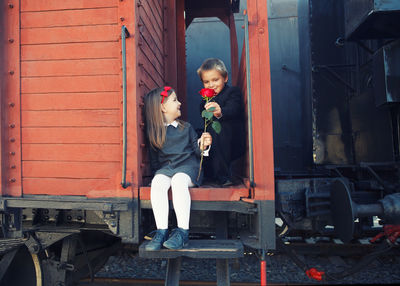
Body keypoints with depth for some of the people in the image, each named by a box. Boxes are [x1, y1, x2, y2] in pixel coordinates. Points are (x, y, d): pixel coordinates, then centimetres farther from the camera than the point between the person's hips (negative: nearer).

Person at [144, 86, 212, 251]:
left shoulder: (186, 127, 13)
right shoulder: (155, 132, 11)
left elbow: (196, 149, 12)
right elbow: (154, 159, 18)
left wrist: (202, 146, -9)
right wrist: (156, 172, 4)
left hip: (187, 165, -1)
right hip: (165, 167, 2)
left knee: (178, 181, -35)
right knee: (158, 183, -31)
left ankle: (183, 232, -34)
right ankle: (161, 231, -30)